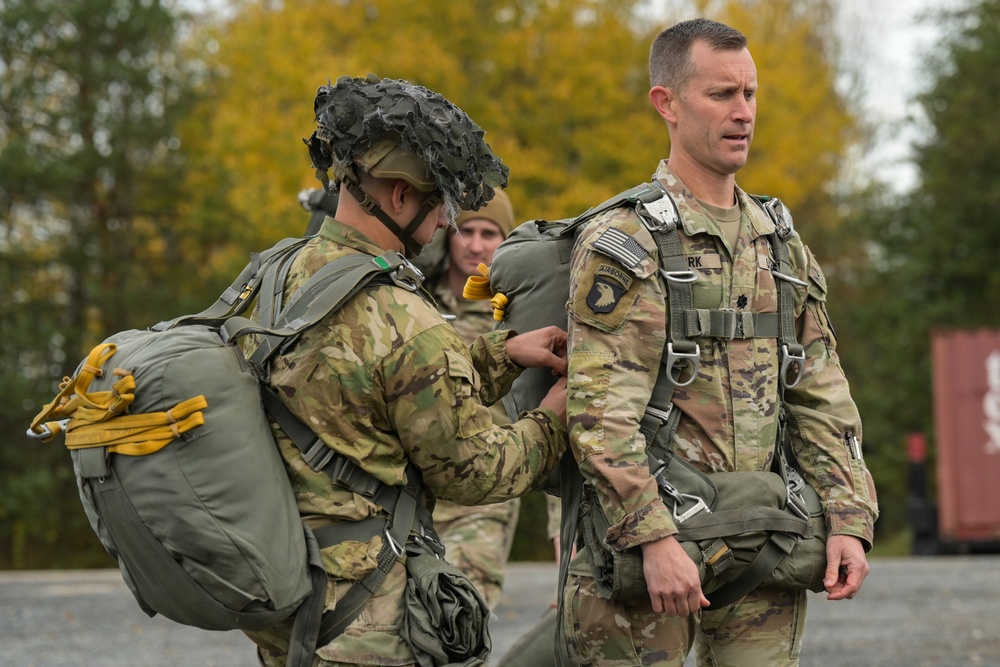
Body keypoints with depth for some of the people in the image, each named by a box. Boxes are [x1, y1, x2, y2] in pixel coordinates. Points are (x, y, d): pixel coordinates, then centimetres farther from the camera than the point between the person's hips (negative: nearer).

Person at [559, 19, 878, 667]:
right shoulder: (621, 243, -6)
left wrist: (849, 521, 4)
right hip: (644, 541, -6)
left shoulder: (782, 246, 15)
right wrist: (655, 538, -23)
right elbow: (601, 410, -15)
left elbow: (823, 399, 15)